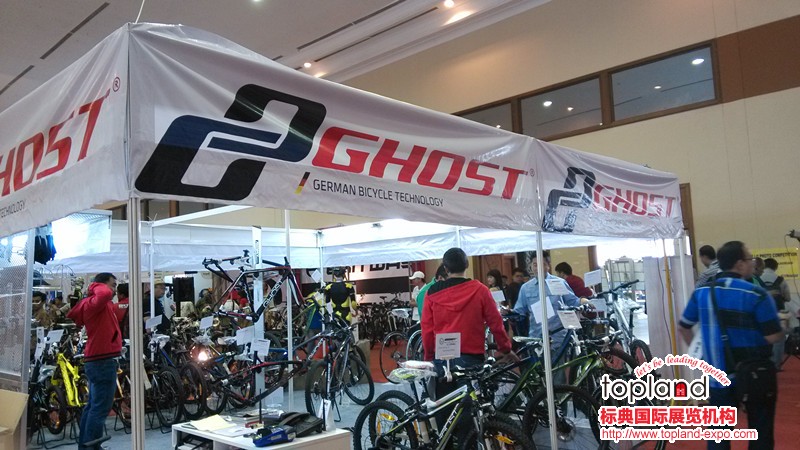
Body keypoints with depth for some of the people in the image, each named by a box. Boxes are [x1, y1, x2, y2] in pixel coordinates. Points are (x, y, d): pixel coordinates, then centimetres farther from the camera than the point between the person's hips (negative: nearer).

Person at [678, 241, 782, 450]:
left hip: (719, 375, 4)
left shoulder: (701, 293, 0)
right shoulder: (756, 295, -16)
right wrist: (780, 325, 5)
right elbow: (774, 337, -16)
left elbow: (683, 328, 8)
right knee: (761, 432, 15)